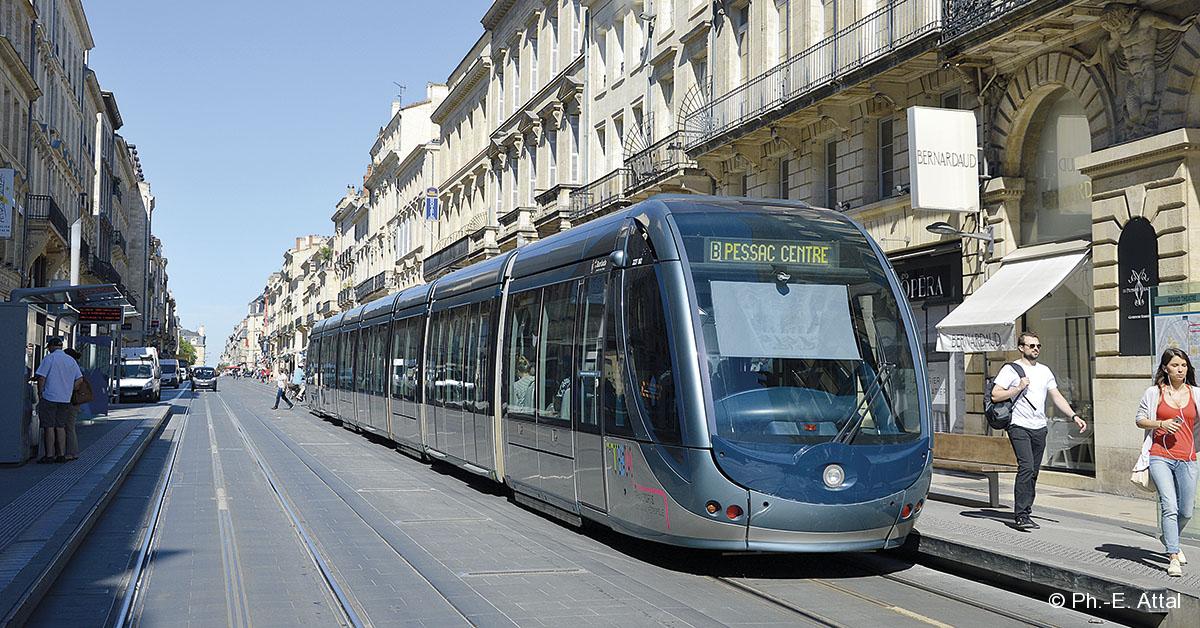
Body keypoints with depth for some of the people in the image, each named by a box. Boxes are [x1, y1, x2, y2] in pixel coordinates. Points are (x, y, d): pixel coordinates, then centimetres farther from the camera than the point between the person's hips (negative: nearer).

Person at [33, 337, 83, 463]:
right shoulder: (71, 360, 10)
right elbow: (79, 379, 11)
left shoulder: (49, 359, -7)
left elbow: (41, 378, -10)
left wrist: (40, 395, -1)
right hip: (65, 400, 5)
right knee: (60, 427, 10)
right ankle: (61, 455, 9)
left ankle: (49, 455, -2)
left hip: (49, 397, -5)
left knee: (49, 427, -1)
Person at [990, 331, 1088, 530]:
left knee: (1033, 472, 7)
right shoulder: (1010, 369, -1)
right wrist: (1018, 388, -13)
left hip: (1040, 428, 6)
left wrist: (1074, 416, 6)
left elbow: (1057, 396, 16)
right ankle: (1021, 515, -19)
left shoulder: (1044, 371, 17)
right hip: (1019, 426, -6)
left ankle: (1025, 510, 14)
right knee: (1026, 467, -18)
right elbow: (995, 395, -7)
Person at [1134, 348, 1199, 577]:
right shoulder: (1154, 393, 2)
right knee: (1169, 505, -14)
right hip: (1160, 457, -3)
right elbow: (1139, 419, 7)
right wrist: (1161, 424, -9)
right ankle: (1173, 557, -9)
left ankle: (1169, 538, 40)